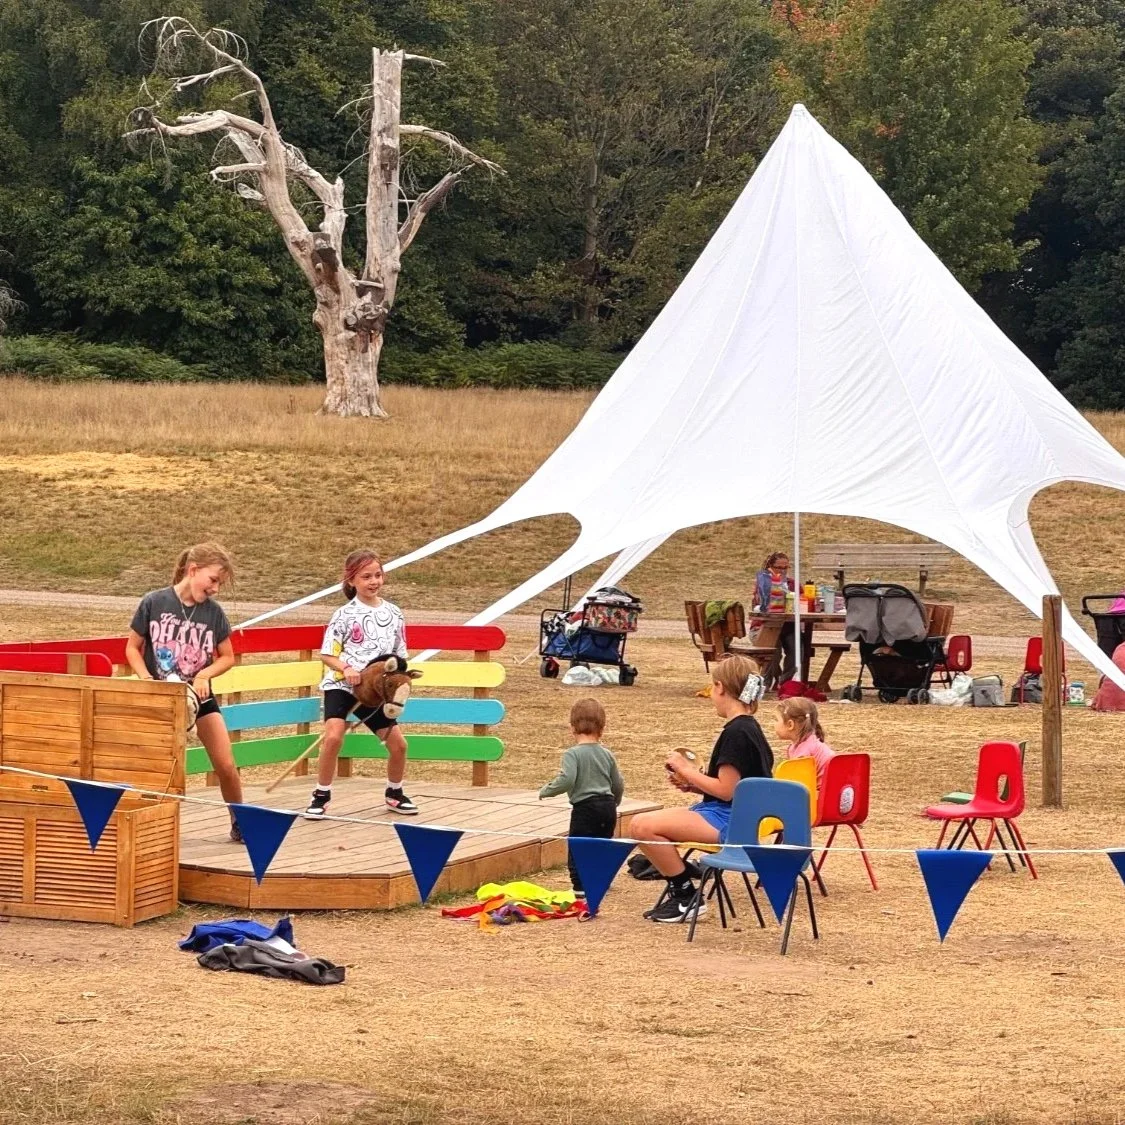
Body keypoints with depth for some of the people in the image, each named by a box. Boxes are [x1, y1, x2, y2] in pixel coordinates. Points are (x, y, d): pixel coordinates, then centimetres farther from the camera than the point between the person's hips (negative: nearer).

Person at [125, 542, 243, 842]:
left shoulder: (213, 612, -3)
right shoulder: (154, 603, -11)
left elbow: (227, 657, 6)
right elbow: (132, 649, -3)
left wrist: (204, 674, -13)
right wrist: (147, 680, -17)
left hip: (200, 696, 2)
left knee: (226, 766, -2)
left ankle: (239, 823, 18)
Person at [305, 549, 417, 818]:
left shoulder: (393, 614, 5)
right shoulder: (345, 614, -6)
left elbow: (399, 656, 12)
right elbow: (327, 654, -5)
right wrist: (346, 668, -22)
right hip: (341, 685, -4)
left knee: (397, 743, 3)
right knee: (334, 736, -24)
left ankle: (394, 793, 29)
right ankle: (321, 796, -8)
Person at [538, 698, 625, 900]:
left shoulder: (573, 754, -10)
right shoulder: (606, 755, 9)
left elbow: (566, 780, -23)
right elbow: (618, 785, 17)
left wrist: (546, 791, -7)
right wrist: (613, 804, 36)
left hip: (585, 807, -6)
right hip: (607, 807, 6)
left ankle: (581, 886, -8)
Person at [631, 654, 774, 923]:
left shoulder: (735, 732, -18)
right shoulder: (749, 728, 13)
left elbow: (726, 790, -21)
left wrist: (687, 770, -9)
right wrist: (692, 784, 8)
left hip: (728, 821, -11)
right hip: (737, 818, 11)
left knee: (642, 826, -19)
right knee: (644, 824, 14)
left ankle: (687, 897, -7)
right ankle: (680, 893, 13)